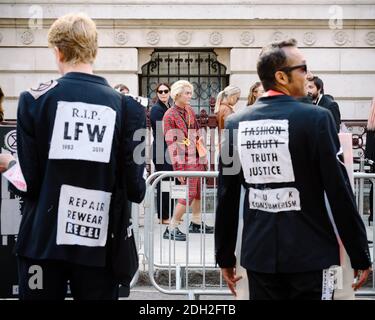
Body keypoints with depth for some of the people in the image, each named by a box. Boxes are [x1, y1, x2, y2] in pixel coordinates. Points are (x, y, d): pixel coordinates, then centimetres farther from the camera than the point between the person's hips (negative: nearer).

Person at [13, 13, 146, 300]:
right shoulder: (126, 106, -3)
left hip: (43, 239, 0)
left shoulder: (35, 99, -5)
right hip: (100, 242, 1)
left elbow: (30, 177, -7)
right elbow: (134, 185, -5)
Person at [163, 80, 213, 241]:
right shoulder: (170, 115, -11)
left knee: (199, 191, 15)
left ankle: (196, 223, 30)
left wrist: (203, 158, 17)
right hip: (186, 161, -8)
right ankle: (171, 229, -3)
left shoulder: (190, 111, 12)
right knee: (188, 194, -10)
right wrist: (178, 168, -18)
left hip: (197, 159, 8)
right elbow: (171, 143, -15)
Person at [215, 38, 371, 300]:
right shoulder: (316, 118, -11)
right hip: (310, 254, -4)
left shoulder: (235, 123, 1)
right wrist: (361, 256, -1)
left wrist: (225, 256, 14)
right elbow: (340, 193, -10)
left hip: (259, 254, 4)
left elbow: (226, 198, 5)